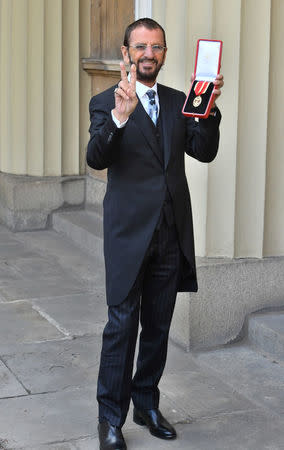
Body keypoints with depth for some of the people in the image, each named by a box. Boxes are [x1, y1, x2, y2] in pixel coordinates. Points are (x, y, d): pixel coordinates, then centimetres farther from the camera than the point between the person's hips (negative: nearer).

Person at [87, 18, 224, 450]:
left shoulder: (177, 102, 11)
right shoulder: (106, 103, -3)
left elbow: (204, 151, 1)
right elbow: (97, 158, -19)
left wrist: (209, 110, -15)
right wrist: (120, 115, -35)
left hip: (171, 234, 5)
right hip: (129, 232, -4)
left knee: (158, 326, 14)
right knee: (122, 325, -2)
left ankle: (147, 403, 29)